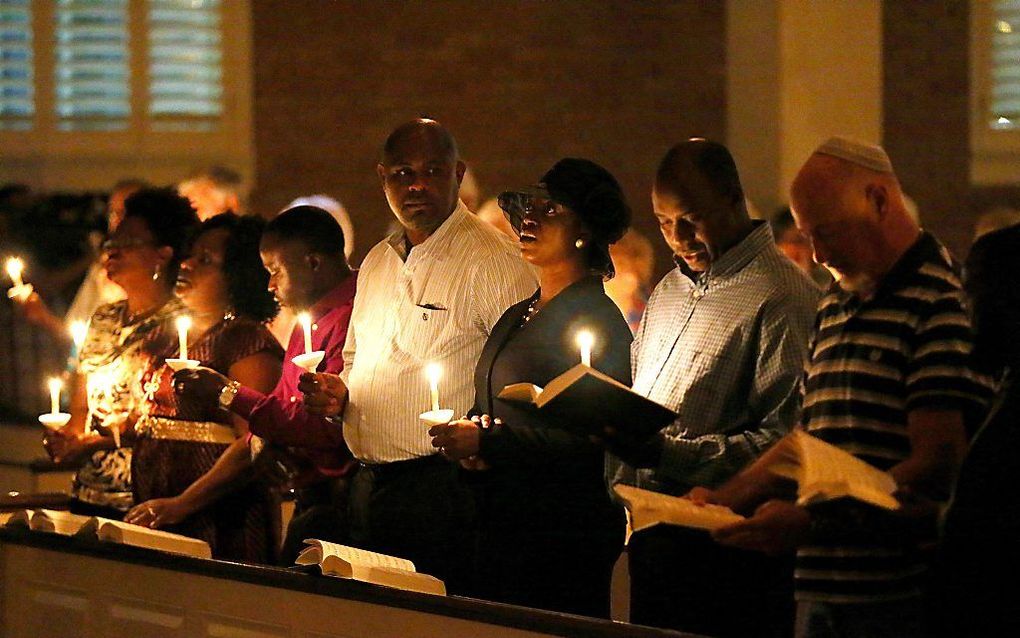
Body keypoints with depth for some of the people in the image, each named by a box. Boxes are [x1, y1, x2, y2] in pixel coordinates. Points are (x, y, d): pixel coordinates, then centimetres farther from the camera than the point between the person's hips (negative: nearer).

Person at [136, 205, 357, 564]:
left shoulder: (349, 319, -13)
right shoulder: (307, 327, 21)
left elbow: (327, 430, -21)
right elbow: (259, 440, 24)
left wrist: (229, 394, -10)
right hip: (309, 504, 9)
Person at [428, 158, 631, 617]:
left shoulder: (595, 319, -10)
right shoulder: (515, 318, 17)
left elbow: (590, 439, -18)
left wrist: (488, 443, -18)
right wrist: (465, 435, 2)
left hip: (566, 527, -8)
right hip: (501, 523, 8)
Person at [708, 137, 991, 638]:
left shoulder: (942, 301, -10)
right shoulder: (834, 305, 18)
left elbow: (936, 467, -18)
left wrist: (813, 521, -20)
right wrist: (725, 500, 10)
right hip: (821, 590, 8)